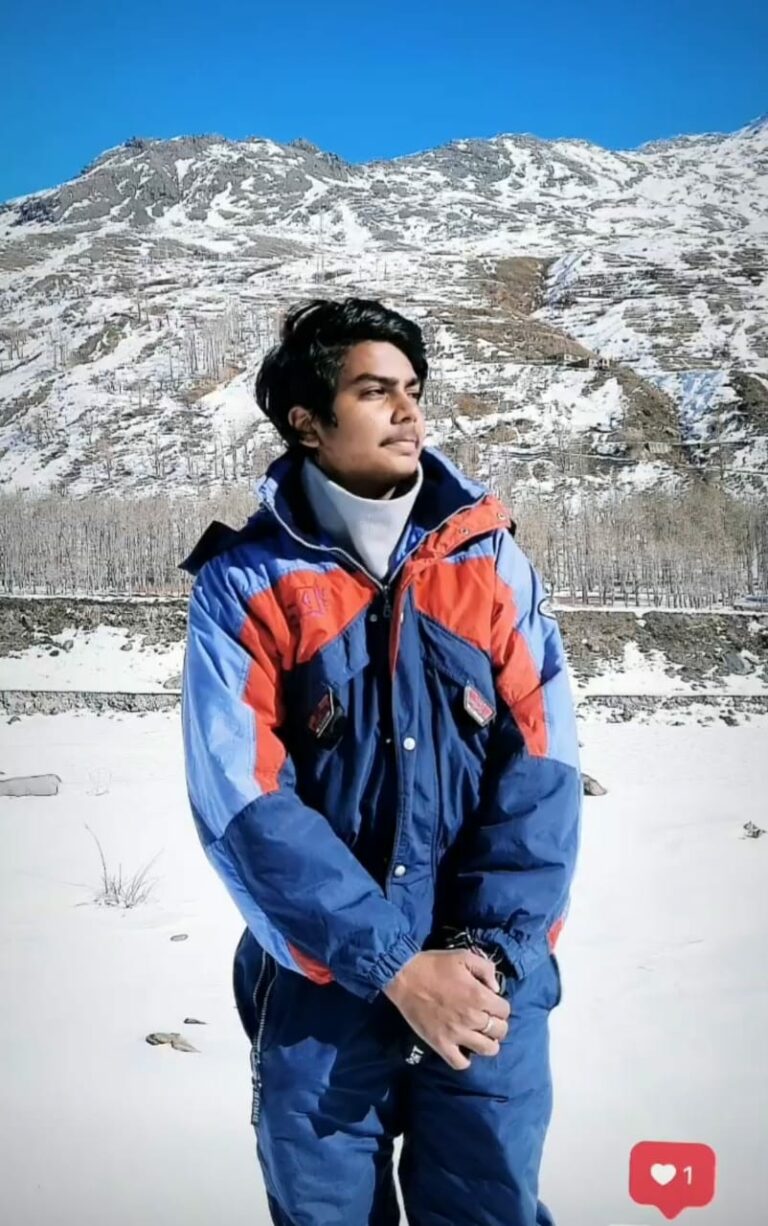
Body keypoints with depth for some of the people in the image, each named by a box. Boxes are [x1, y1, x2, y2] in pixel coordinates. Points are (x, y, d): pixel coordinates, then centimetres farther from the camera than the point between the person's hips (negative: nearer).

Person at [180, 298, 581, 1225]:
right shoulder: (242, 584, -5)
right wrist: (396, 965, -15)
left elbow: (541, 771, -3)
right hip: (322, 985, -1)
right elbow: (244, 807, -12)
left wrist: (494, 949, -13)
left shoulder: (492, 561, 2)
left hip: (491, 981, 1)